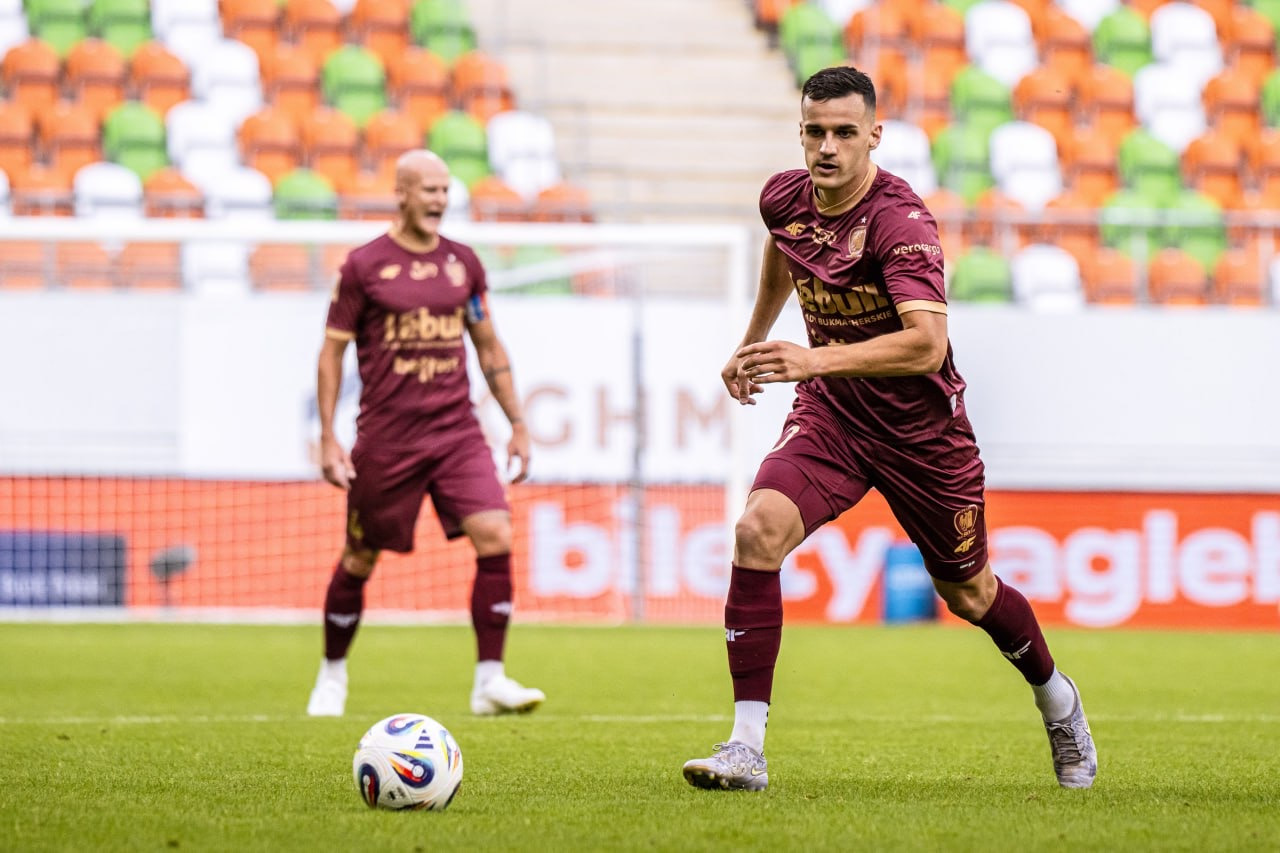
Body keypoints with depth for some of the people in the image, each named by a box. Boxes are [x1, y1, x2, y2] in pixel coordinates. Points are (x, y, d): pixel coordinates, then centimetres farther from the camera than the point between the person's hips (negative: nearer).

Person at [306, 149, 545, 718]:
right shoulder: (364, 265, -4)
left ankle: (489, 681, -10)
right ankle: (332, 674, 27)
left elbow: (488, 347, 17)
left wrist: (517, 424, 13)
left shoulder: (463, 264, 8)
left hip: (457, 431, 3)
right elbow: (332, 351, 0)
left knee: (495, 538, -14)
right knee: (360, 560, 6)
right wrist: (327, 439, -6)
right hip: (385, 436, -3)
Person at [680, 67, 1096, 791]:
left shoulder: (900, 222, -26)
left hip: (921, 428, -4)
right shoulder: (785, 197, -6)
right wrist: (755, 339, 30)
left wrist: (818, 359, -47)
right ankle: (747, 749, -22)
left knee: (968, 594, 13)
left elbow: (926, 343, -38)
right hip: (830, 414, 4)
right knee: (758, 531, -23)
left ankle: (1056, 697, 46)